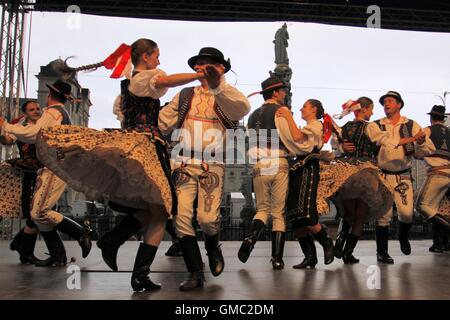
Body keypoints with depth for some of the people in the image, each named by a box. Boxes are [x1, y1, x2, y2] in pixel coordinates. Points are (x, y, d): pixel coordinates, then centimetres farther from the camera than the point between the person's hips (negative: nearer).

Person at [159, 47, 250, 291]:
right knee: (181, 218, -4)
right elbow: (162, 122, 10)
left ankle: (212, 248, 25)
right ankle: (195, 273, 9)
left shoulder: (226, 98, 5)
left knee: (208, 218, -12)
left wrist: (219, 84, -29)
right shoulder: (184, 95, 13)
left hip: (212, 167, -2)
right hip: (184, 165, 3)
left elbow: (244, 108, -19)